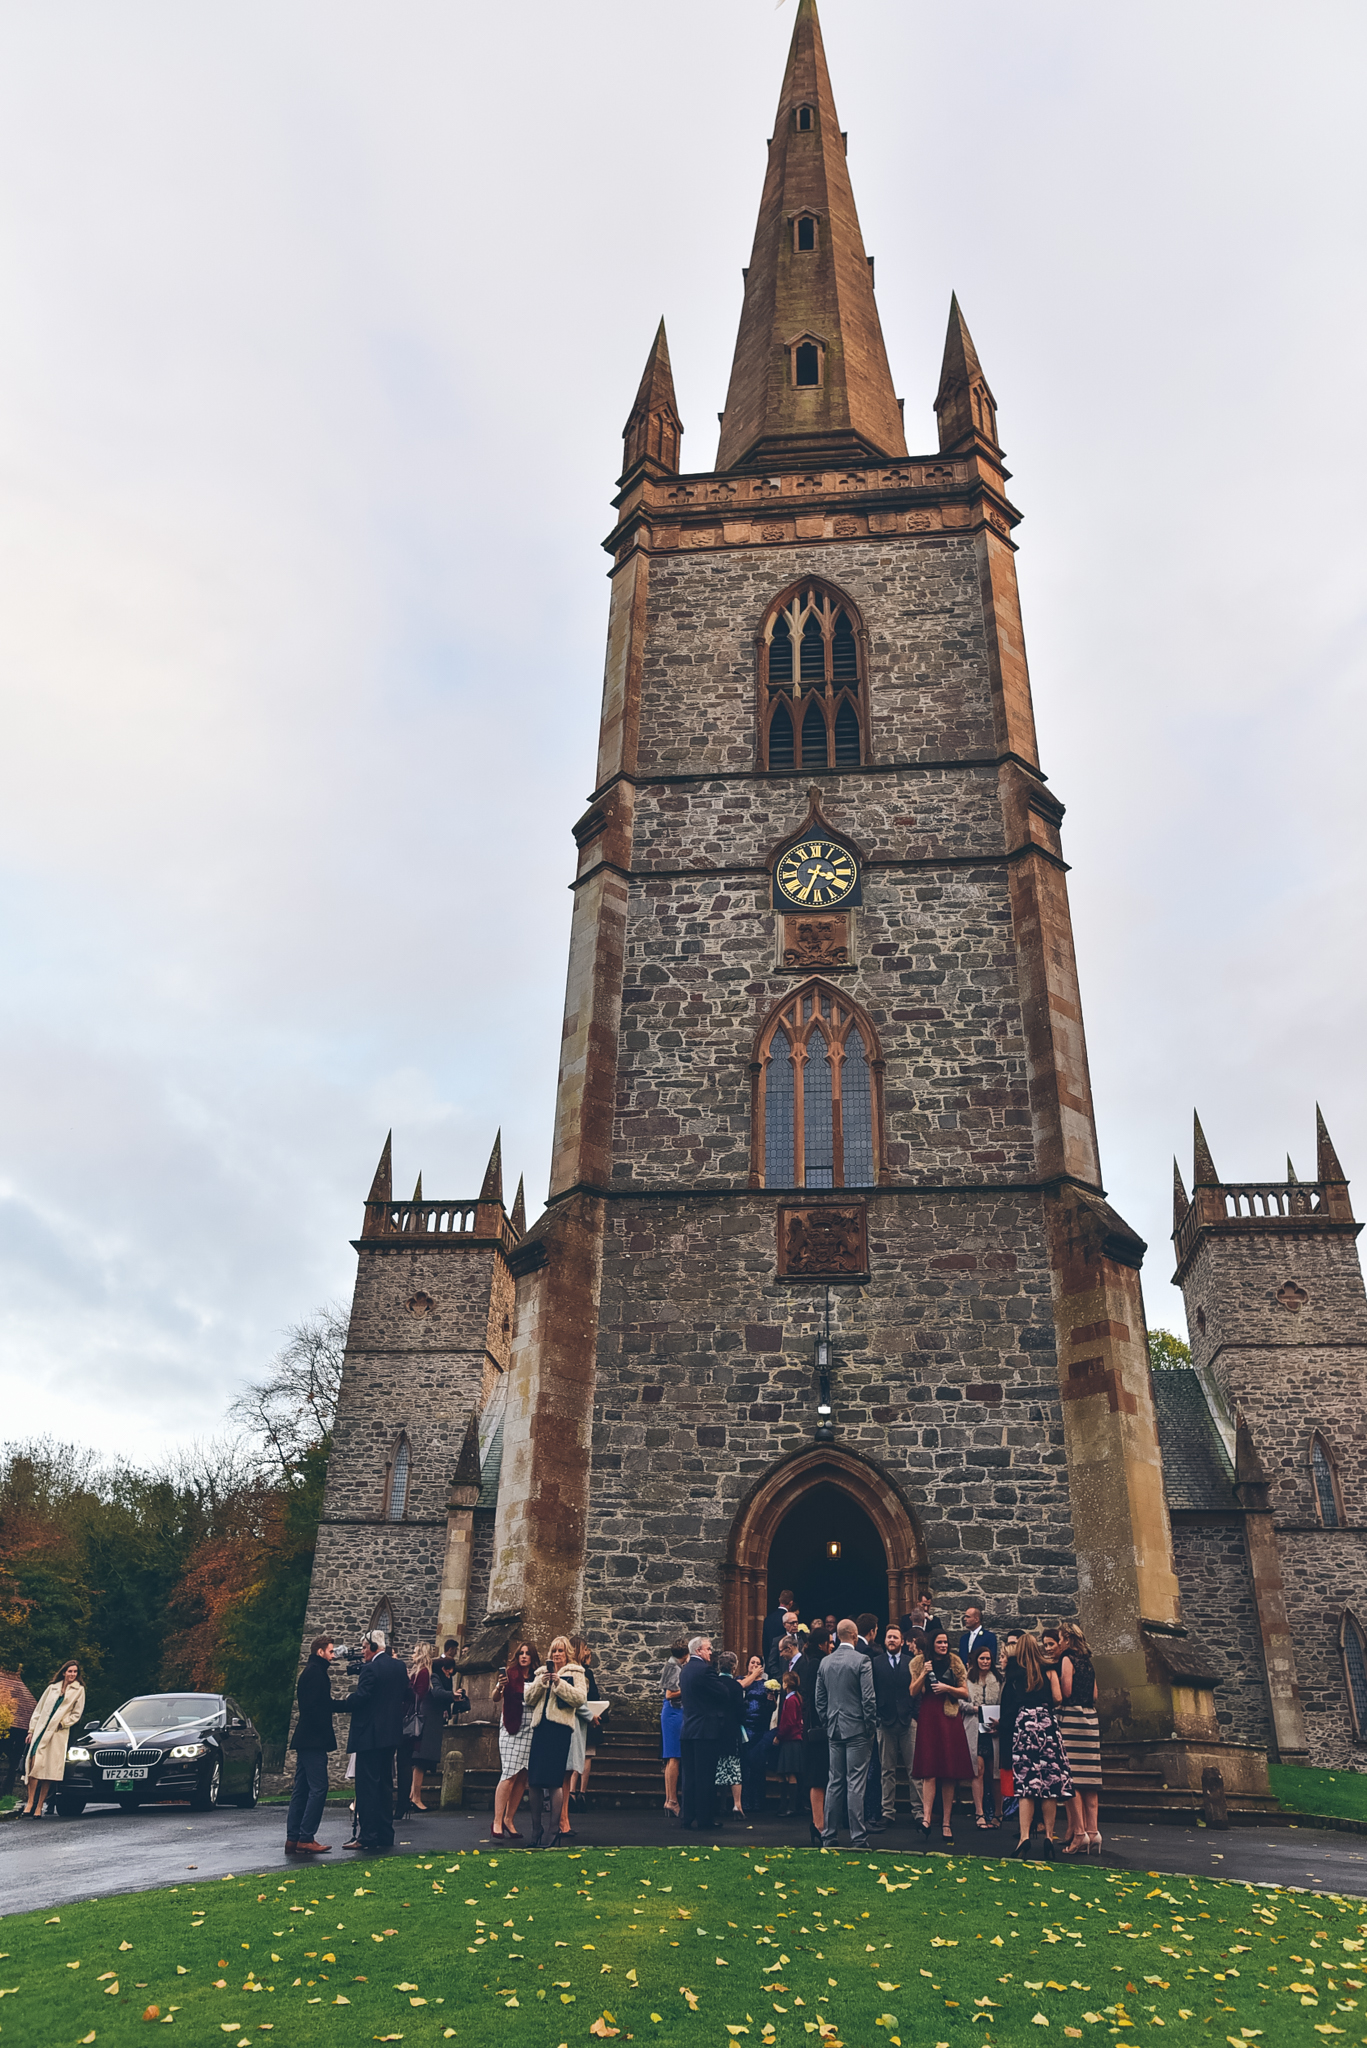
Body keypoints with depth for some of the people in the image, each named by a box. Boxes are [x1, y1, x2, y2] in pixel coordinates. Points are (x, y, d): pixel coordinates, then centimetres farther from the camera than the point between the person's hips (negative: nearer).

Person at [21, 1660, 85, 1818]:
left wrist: (62, 1723, -7)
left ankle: (39, 1807, 1)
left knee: (49, 1769, -5)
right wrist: (31, 1730, 9)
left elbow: (76, 1713, 6)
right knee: (34, 1764, -13)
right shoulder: (52, 1688, 15)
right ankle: (30, 1803, -9)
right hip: (40, 1730, 2)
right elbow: (39, 1710, 16)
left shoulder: (79, 1690, 8)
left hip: (58, 1734, -2)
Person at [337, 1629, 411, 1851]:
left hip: (370, 1735, -8)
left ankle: (367, 1836, -3)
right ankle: (385, 1835, 18)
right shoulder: (400, 1667, 10)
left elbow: (360, 1698, -22)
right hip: (391, 1734, 8)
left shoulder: (371, 1668, -15)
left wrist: (335, 1705, -14)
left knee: (367, 1786, -3)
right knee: (385, 1785, 14)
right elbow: (406, 1697, 18)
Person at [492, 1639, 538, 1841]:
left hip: (530, 1731, 4)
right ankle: (497, 1823, -8)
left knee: (522, 1778, 3)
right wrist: (499, 1686, -30)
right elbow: (496, 1697, -9)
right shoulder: (510, 1673, 0)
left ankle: (508, 1820, 12)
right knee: (510, 1775, -11)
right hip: (511, 1729, -4)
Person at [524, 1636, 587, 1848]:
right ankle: (537, 1829, 15)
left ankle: (551, 1831, -1)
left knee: (554, 1781, -8)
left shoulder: (575, 1674, 8)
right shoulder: (541, 1673, 21)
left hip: (559, 1728, -5)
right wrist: (541, 1682, -3)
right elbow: (528, 1699, 11)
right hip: (540, 1727, 5)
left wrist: (559, 1683, -13)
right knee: (535, 1781, 3)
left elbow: (580, 1698, -7)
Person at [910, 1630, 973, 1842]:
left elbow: (965, 1692, 6)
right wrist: (924, 1674, -11)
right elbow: (913, 1693, 3)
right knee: (929, 1770, -11)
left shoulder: (954, 1663, 7)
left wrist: (947, 1688, -10)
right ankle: (926, 1817, -17)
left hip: (950, 1719, 1)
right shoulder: (920, 1663, 5)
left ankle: (946, 1822, 9)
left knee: (950, 1772, 2)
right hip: (928, 1718, -1)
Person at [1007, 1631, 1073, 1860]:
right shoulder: (1049, 1668, 4)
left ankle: (1025, 1837, -11)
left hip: (1023, 1723, 0)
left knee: (1026, 1781, -2)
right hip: (1046, 1723, 0)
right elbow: (1058, 1698, 0)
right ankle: (1049, 1836, 2)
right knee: (1050, 1780, 4)